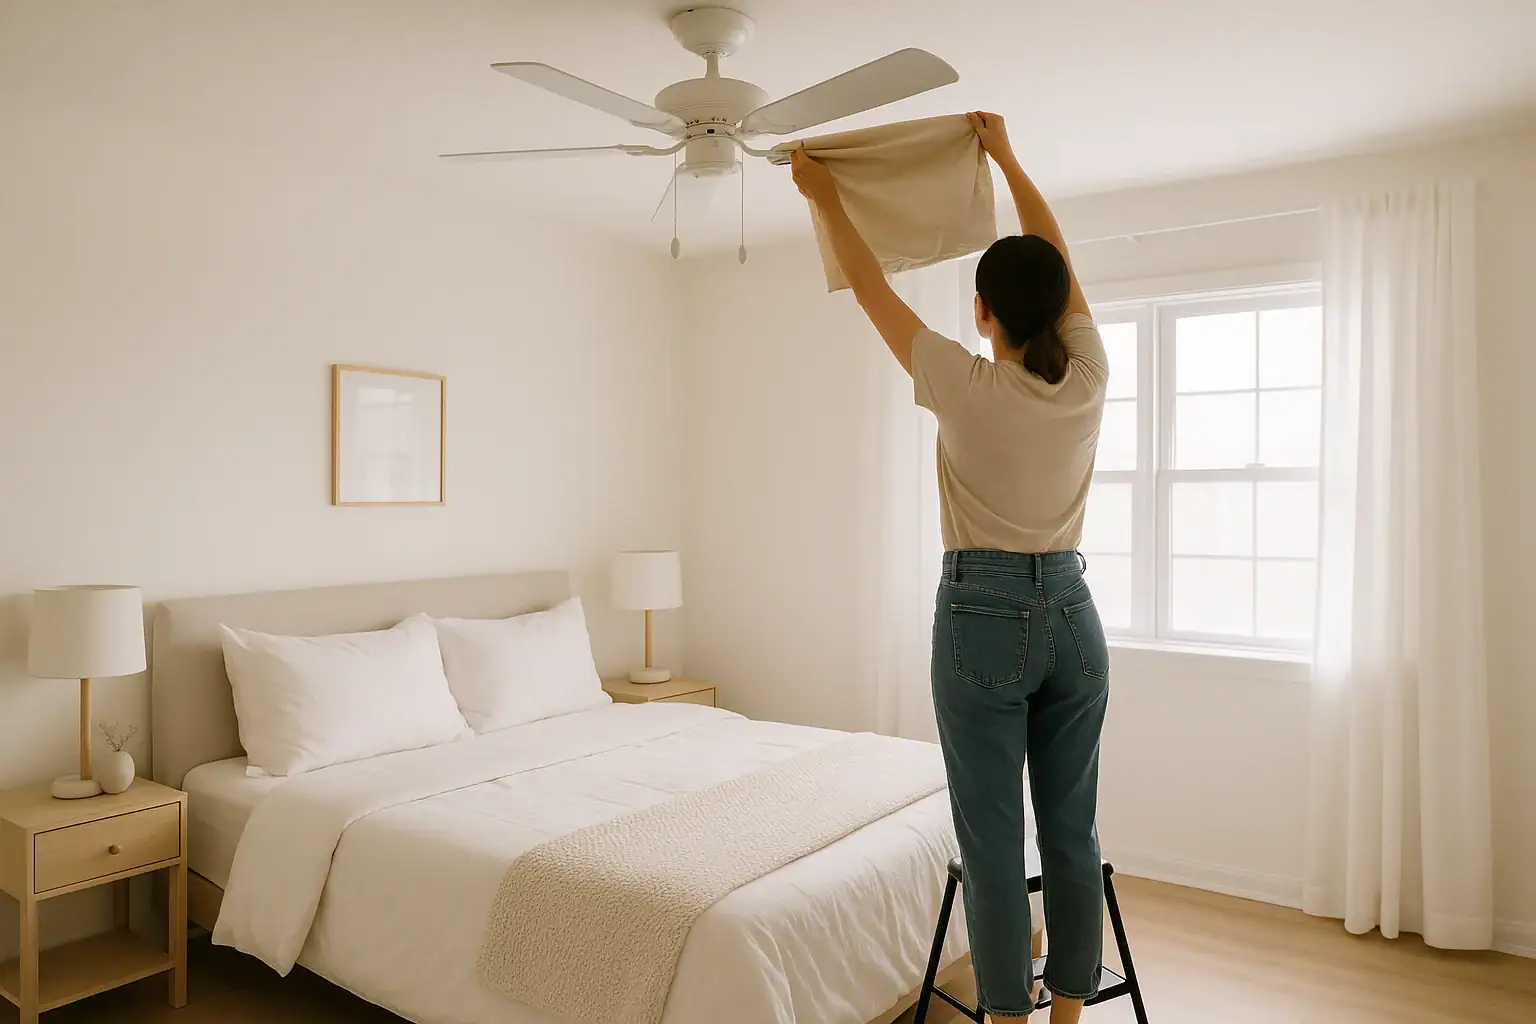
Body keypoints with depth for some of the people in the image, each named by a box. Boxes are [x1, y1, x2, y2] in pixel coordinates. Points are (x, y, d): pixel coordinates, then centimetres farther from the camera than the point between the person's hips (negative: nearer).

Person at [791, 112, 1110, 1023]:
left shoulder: (966, 386, -13)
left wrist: (826, 197, 15)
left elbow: (872, 290, 0)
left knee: (992, 841, 5)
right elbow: (1061, 261, 14)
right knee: (1074, 833, 15)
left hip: (983, 618, -5)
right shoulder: (1089, 380, 0)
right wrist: (1007, 157, 24)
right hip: (1073, 616, 6)